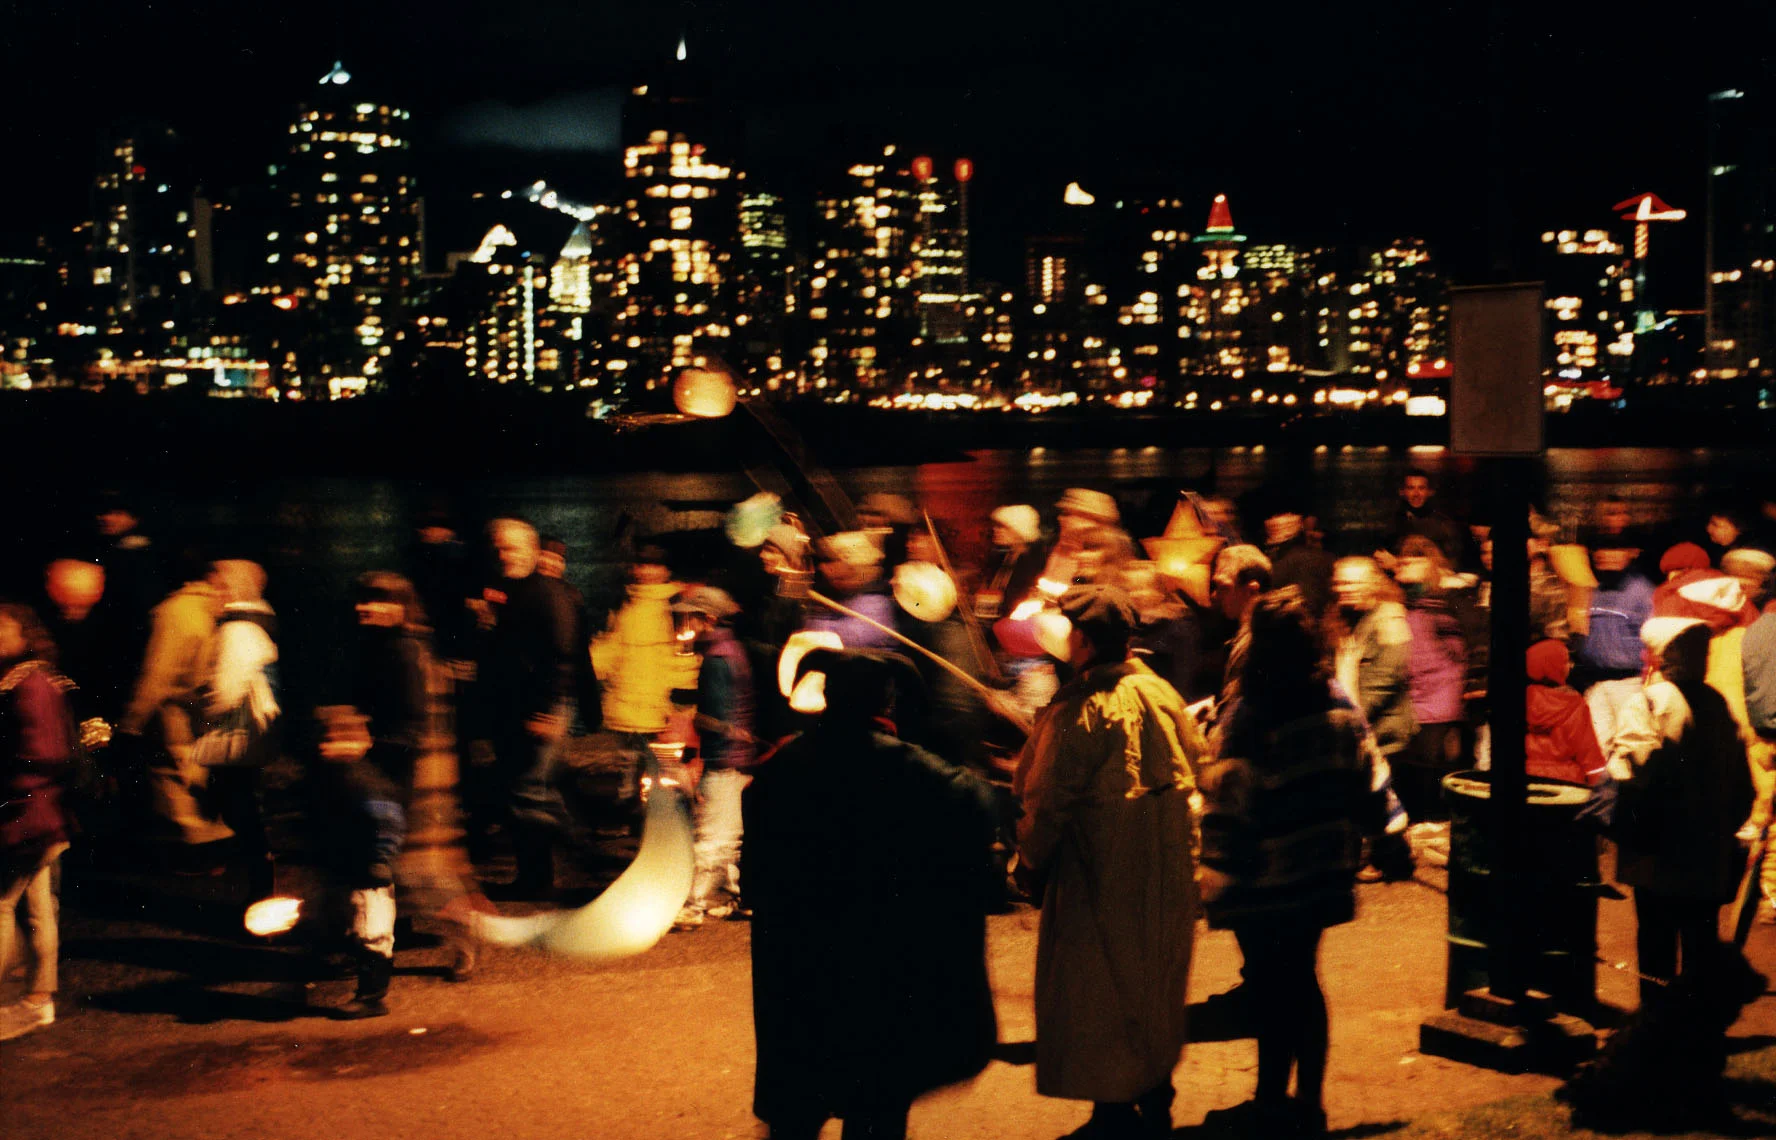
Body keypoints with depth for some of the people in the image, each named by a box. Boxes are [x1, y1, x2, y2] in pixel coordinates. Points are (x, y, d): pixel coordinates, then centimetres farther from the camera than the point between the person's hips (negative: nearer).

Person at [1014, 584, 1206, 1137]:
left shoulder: (1077, 712, -20)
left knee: (1100, 995, 6)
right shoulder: (1163, 694, 1)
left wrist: (1029, 861, -1)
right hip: (1169, 874, 7)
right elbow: (1198, 763, 11)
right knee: (1153, 983, 20)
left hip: (1102, 874, -7)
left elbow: (1047, 801, -18)